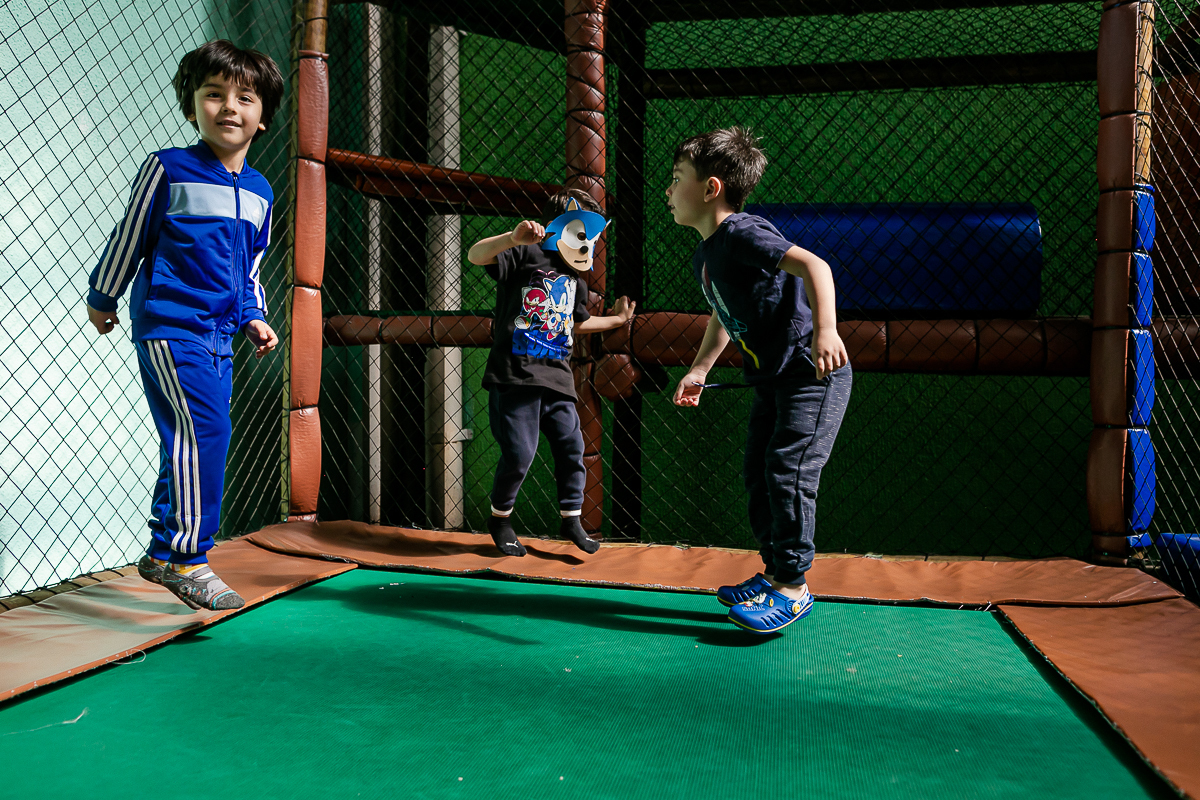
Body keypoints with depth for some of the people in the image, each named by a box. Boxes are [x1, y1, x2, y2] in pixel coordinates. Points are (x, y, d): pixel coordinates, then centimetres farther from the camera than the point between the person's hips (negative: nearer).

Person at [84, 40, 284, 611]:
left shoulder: (259, 191, 13)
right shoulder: (168, 169, -4)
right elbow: (128, 238, 4)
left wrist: (253, 318, 10)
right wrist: (102, 298, 12)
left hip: (219, 336, 6)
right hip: (169, 323, -6)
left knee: (191, 444, 8)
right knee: (204, 427, -19)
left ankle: (164, 554, 19)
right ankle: (184, 555, -11)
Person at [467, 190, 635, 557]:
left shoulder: (575, 282, 21)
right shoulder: (526, 255, -3)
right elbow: (476, 255, -19)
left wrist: (616, 319, 37)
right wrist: (513, 238, -35)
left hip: (556, 377, 7)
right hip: (515, 375, -7)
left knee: (571, 446, 5)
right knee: (519, 453, -6)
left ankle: (571, 518, 21)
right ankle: (500, 519, 17)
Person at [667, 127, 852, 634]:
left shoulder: (743, 233, -19)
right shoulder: (704, 256, 11)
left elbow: (813, 265, -32)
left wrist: (825, 330, -46)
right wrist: (700, 368, 22)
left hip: (813, 375, -10)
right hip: (772, 381, 10)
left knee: (788, 471, -12)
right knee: (758, 474, 11)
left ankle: (793, 587, -1)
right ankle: (775, 572, 23)